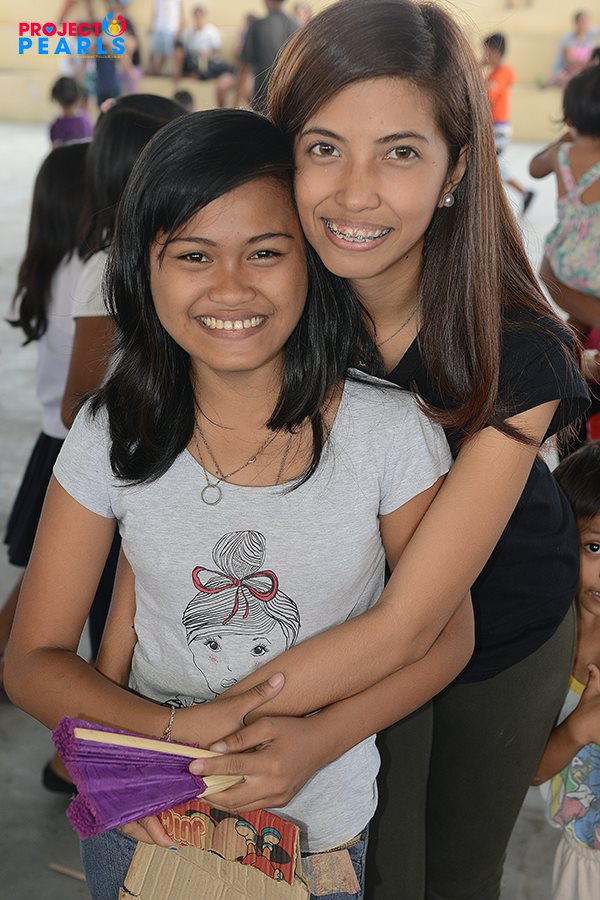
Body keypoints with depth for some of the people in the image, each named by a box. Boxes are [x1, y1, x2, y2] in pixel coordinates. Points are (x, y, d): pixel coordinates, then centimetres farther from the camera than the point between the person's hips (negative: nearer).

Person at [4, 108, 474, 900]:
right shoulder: (111, 437, -12)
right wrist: (174, 730, -25)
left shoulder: (392, 432, -17)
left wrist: (308, 740, -21)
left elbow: (445, 635, -7)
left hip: (319, 827, -1)